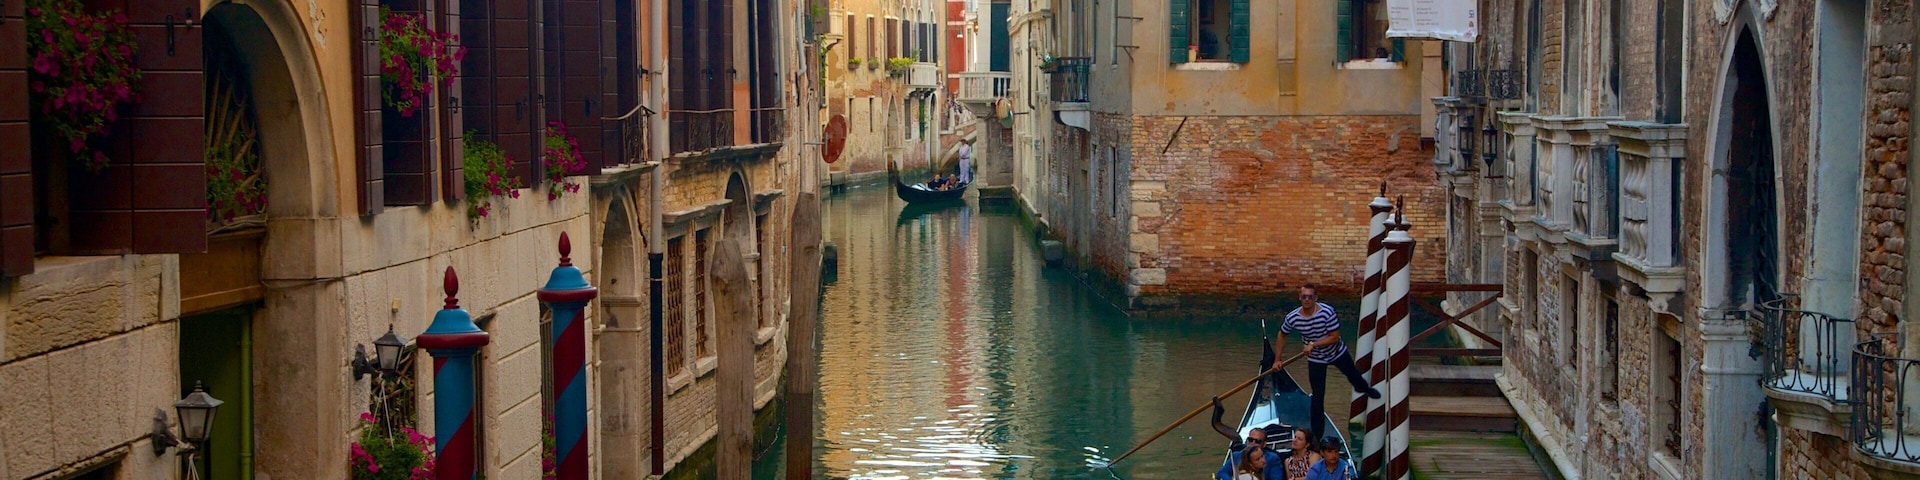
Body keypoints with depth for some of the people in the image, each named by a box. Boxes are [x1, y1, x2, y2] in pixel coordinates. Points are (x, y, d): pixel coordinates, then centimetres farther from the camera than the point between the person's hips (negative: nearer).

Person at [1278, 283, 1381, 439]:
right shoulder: (1292, 318, -24)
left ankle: (1363, 388, 67)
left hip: (1337, 353, 0)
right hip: (1315, 360, 0)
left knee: (1352, 374, 28)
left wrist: (1313, 344, -35)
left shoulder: (1327, 312, -32)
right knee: (1318, 397, -3)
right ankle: (1317, 436, 6)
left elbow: (1334, 337, -27)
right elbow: (1282, 335, -4)